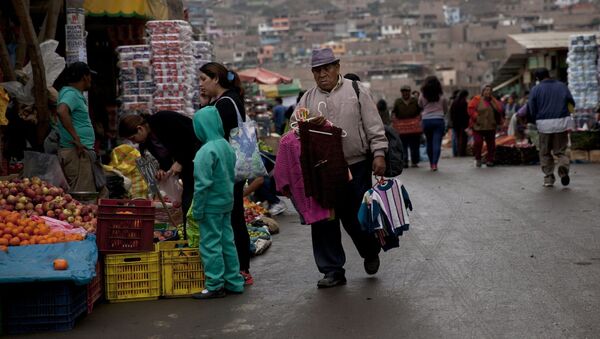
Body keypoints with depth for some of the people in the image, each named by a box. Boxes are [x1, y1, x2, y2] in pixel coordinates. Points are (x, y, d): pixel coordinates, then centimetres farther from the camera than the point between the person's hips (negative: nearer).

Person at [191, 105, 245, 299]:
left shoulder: (206, 151, -20)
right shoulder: (227, 147, 5)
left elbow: (202, 184, -20)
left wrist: (197, 209, -13)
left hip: (211, 206, -8)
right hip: (227, 203, 8)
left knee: (210, 245, 1)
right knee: (227, 242, 15)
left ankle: (215, 286, 6)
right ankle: (234, 282, 21)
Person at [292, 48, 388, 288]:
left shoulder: (355, 90, 3)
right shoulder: (308, 99, 11)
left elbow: (373, 125, 0)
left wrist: (379, 153, -8)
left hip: (356, 167, -3)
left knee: (356, 216, 2)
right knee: (323, 221, 1)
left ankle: (370, 253, 32)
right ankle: (332, 271, 11)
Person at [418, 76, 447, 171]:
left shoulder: (422, 96, -2)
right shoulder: (441, 96, -1)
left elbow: (420, 105, 14)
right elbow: (446, 109, 11)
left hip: (426, 120, 1)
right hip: (439, 120, -1)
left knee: (429, 142, 14)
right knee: (437, 142, -4)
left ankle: (431, 163, 20)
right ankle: (434, 163, -15)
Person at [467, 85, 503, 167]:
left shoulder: (493, 101, 14)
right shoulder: (476, 99, 0)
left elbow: (500, 109, 8)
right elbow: (471, 109, -6)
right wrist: (476, 117, -15)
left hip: (491, 126, 4)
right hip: (478, 126, -4)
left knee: (491, 144, 3)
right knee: (478, 142, -11)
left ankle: (489, 160, 14)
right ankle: (478, 159, 9)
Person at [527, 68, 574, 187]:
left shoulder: (536, 89, 2)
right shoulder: (562, 86, 8)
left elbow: (531, 109, -2)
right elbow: (572, 103, 5)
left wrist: (535, 121, 11)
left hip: (544, 124, -1)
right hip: (562, 122, 1)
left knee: (545, 152, 12)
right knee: (561, 150, 11)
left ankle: (548, 178, 7)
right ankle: (564, 168, -18)